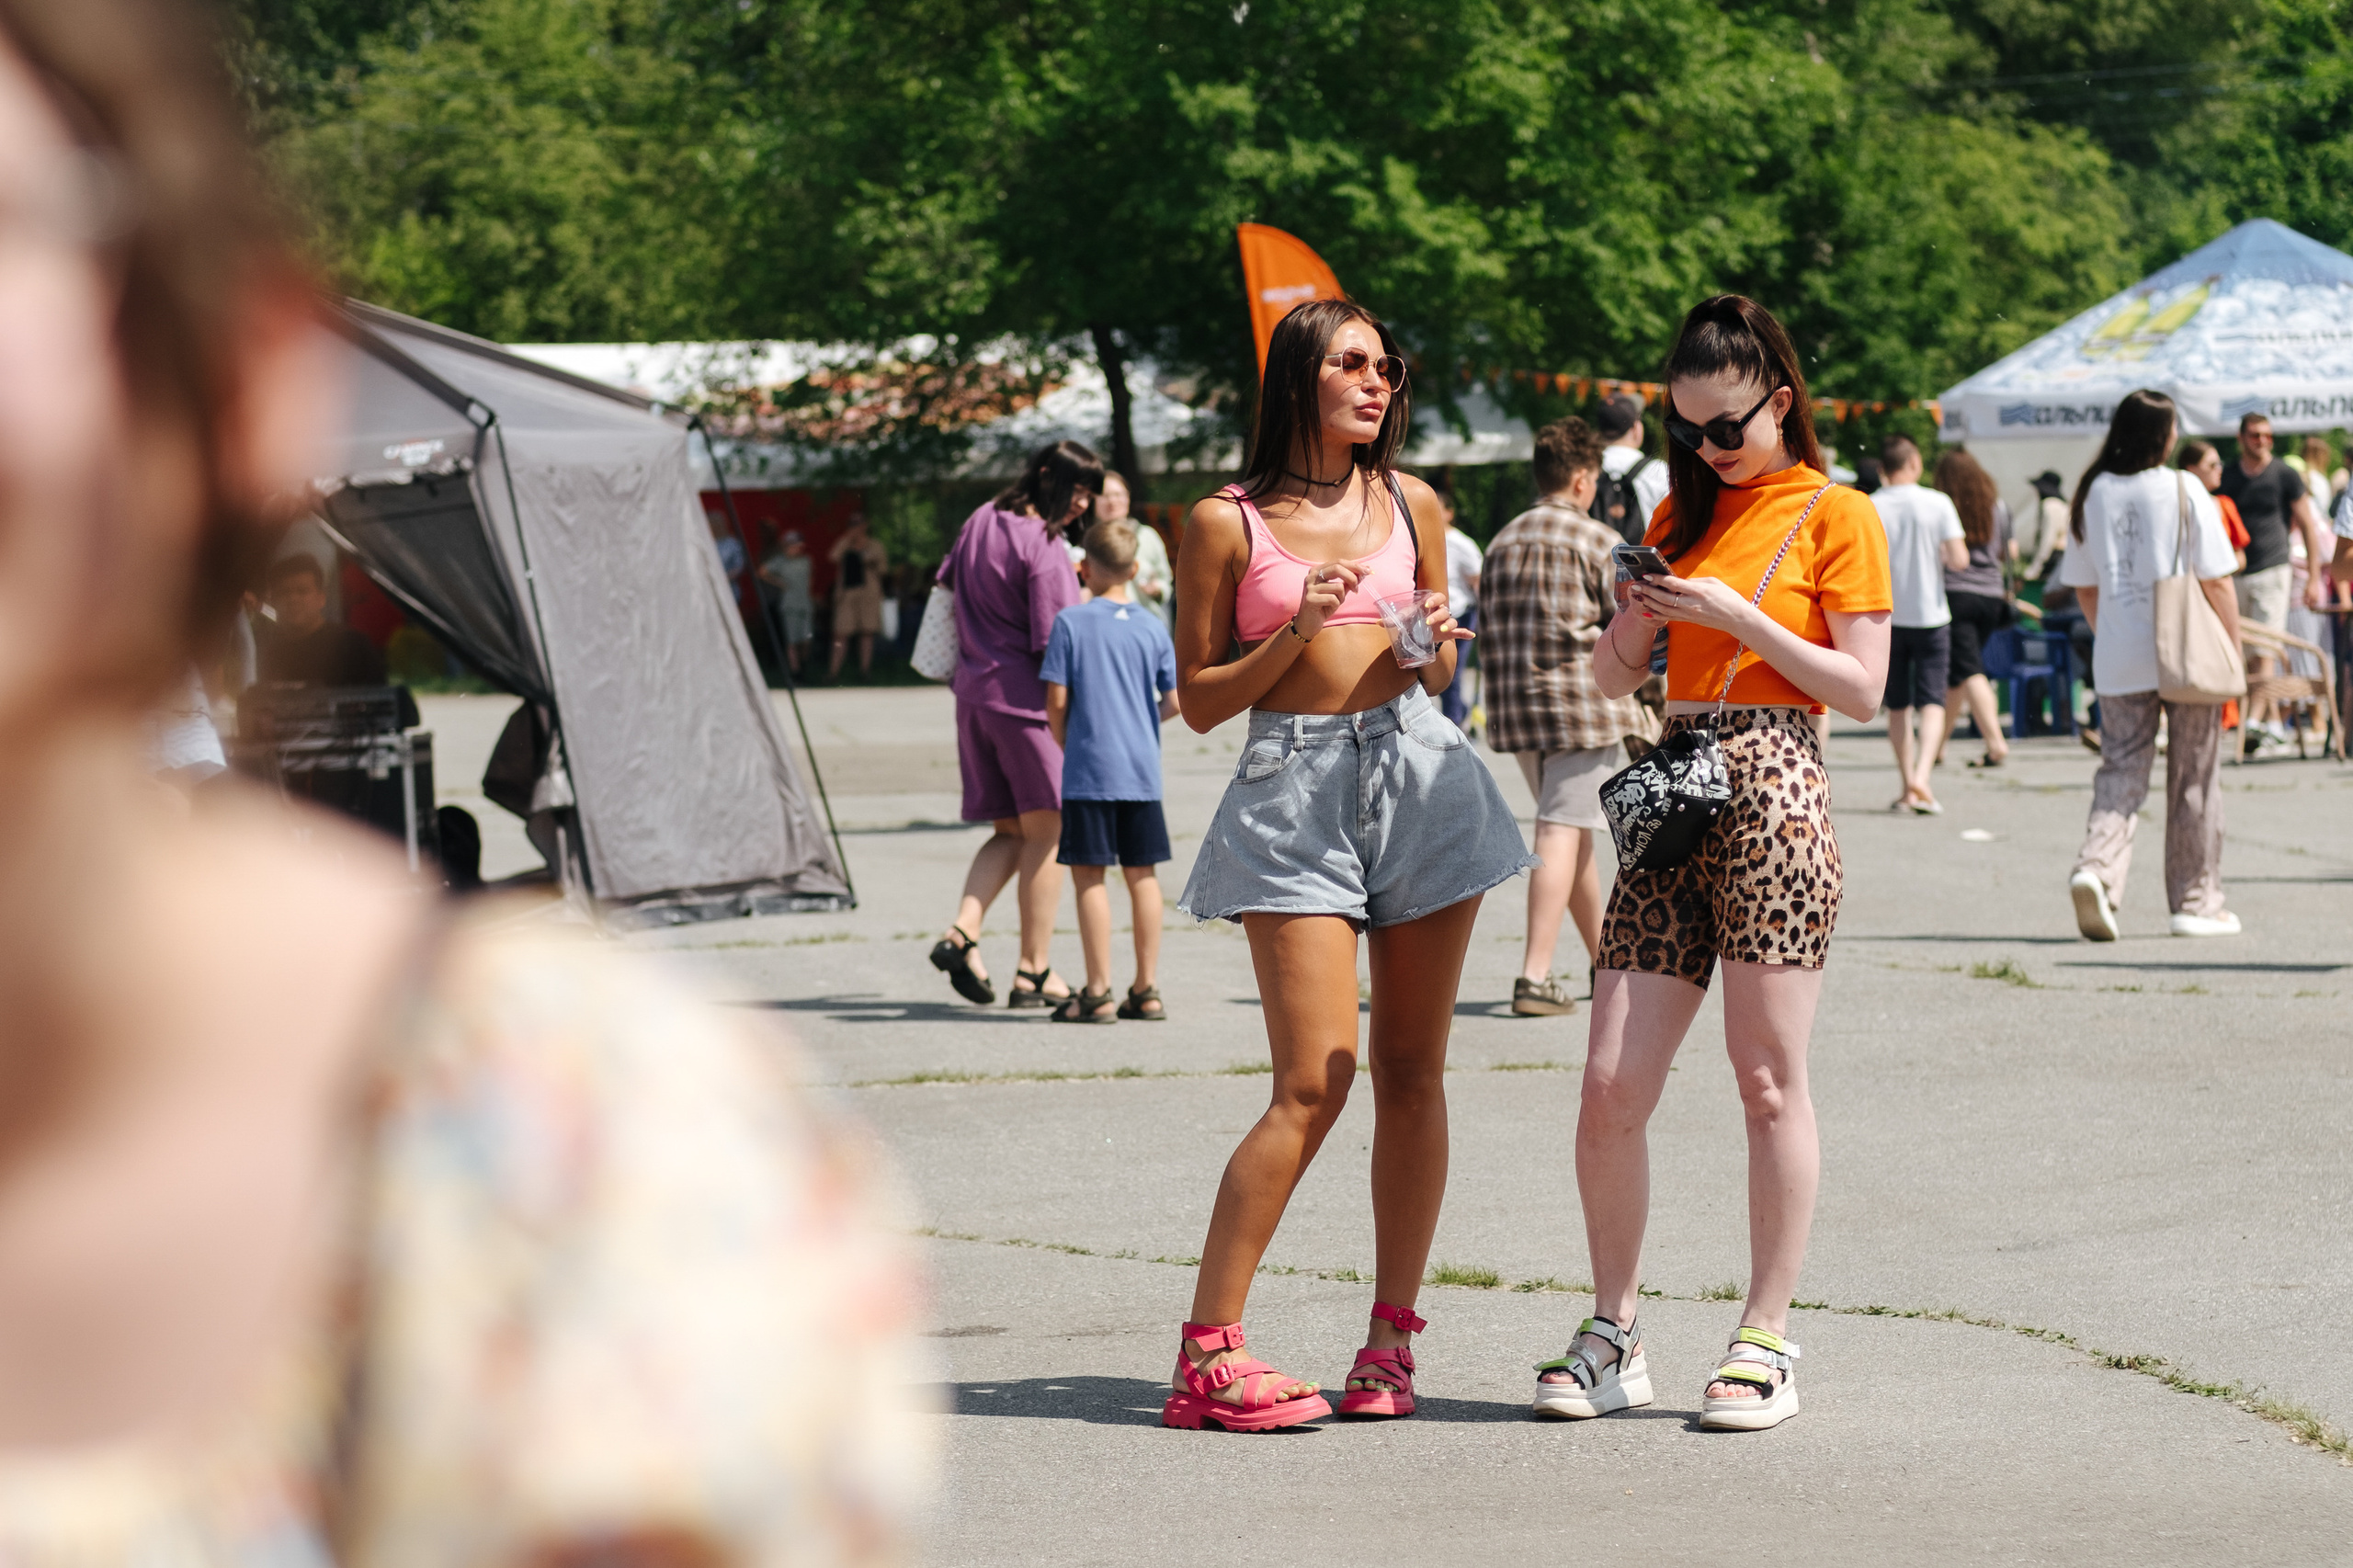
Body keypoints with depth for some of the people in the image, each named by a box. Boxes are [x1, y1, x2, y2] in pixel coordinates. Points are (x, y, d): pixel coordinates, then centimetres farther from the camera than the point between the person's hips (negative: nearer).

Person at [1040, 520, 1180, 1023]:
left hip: (1089, 769, -3)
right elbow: (1175, 702, 3)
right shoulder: (1152, 628, 3)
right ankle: (1146, 989, 13)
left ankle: (1098, 991, -1)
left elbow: (1057, 701, -8)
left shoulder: (1070, 623, -6)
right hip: (1142, 770, 4)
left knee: (1089, 873, 1)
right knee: (1142, 874, 10)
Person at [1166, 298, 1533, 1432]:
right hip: (1295, 792, -4)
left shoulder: (1411, 506, 10)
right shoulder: (1225, 524, -1)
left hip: (1419, 775, 4)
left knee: (1411, 1071, 4)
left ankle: (1392, 1340, 12)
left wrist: (1434, 646, -2)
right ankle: (1207, 1350, -8)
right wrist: (1296, 635, -12)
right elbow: (1200, 701, 1)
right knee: (1312, 1082, -12)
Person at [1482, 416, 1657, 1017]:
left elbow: (1494, 627, 15)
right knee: (1562, 834, -8)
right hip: (1583, 701, -6)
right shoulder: (1598, 541, -6)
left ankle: (1602, 958, 30)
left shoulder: (1503, 542, 12)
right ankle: (1535, 976, -16)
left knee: (1572, 831, 18)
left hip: (1514, 705, 6)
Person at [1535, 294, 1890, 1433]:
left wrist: (1738, 615, -11)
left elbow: (1861, 689, -4)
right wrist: (1638, 612, -1)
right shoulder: (1686, 514, 19)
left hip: (1770, 788, -5)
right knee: (1610, 1086, -1)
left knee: (1769, 1080, -3)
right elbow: (1612, 677, 20)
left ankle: (1766, 1340, 4)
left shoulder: (1835, 514, 2)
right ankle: (1613, 1336, 10)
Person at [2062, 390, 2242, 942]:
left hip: (2119, 662, 3)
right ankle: (2196, 902, 13)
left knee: (2121, 769, 5)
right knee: (2194, 780, 8)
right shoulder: (2185, 492, -8)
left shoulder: (2091, 494, 3)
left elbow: (2083, 586, 10)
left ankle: (2096, 866, -20)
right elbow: (2217, 581, -8)